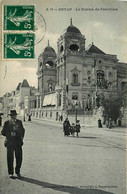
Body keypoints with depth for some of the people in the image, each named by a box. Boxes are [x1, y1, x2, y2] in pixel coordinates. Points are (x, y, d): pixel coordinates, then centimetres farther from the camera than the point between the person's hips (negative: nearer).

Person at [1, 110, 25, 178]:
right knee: (10, 159, 6)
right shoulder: (6, 123, -2)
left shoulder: (19, 122, 5)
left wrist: (22, 137, 3)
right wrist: (10, 134, -16)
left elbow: (22, 130, 18)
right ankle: (10, 173, 22)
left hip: (18, 142, 2)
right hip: (10, 143, -2)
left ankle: (18, 172, 23)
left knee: (19, 158, 3)